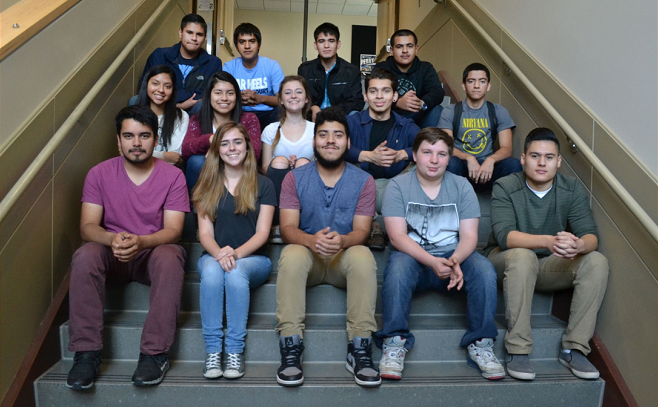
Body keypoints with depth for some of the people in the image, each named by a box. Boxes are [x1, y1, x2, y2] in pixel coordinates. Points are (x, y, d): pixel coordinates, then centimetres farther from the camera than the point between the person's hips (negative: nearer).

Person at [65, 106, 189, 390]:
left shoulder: (172, 176, -4)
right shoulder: (99, 174, 0)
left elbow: (173, 230, -12)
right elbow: (87, 226, -7)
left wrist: (140, 242, -33)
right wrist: (113, 239, -31)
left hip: (153, 252, -1)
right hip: (111, 255, 2)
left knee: (170, 257, -35)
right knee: (85, 256, -31)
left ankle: (155, 353, -30)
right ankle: (86, 353, -25)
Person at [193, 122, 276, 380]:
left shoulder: (263, 185, 8)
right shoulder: (207, 186, 13)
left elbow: (262, 232, -1)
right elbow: (205, 233, 3)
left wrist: (236, 253, -21)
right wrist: (219, 253, -20)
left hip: (253, 259, -1)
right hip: (213, 256, 1)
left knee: (236, 271, -35)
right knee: (212, 269, -34)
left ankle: (236, 351, -30)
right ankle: (212, 351, -31)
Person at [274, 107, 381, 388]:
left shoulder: (363, 181, 3)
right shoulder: (295, 178, 3)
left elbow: (361, 231, -6)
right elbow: (287, 227, -7)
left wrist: (342, 240, -31)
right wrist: (312, 240, -31)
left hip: (345, 256, 0)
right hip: (308, 255, 0)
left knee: (363, 256, -33)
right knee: (291, 255, -33)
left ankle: (360, 349, -29)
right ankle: (290, 349, -32)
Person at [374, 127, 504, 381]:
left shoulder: (461, 186, 5)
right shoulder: (398, 186, -2)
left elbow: (469, 236, -3)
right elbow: (397, 236, -13)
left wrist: (455, 261, -26)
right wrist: (433, 262, -28)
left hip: (453, 258, 2)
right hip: (412, 256, -2)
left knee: (484, 269, -26)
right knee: (398, 265, -34)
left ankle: (480, 343, -14)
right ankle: (394, 343, -26)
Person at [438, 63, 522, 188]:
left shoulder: (499, 112, 11)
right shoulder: (450, 112, 6)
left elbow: (506, 148, -1)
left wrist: (490, 160, -25)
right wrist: (469, 158, -27)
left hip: (487, 167, 1)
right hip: (462, 165, -1)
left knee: (514, 164, -28)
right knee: (450, 163, -35)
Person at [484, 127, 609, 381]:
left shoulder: (572, 189, -3)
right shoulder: (505, 188, -13)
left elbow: (590, 235, -13)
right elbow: (504, 235, -28)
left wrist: (579, 245, -39)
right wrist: (548, 241, -45)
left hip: (550, 266, 4)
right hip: (506, 262, -3)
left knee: (597, 262, -20)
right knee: (522, 256, -36)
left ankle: (574, 349, -15)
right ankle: (517, 351, -29)